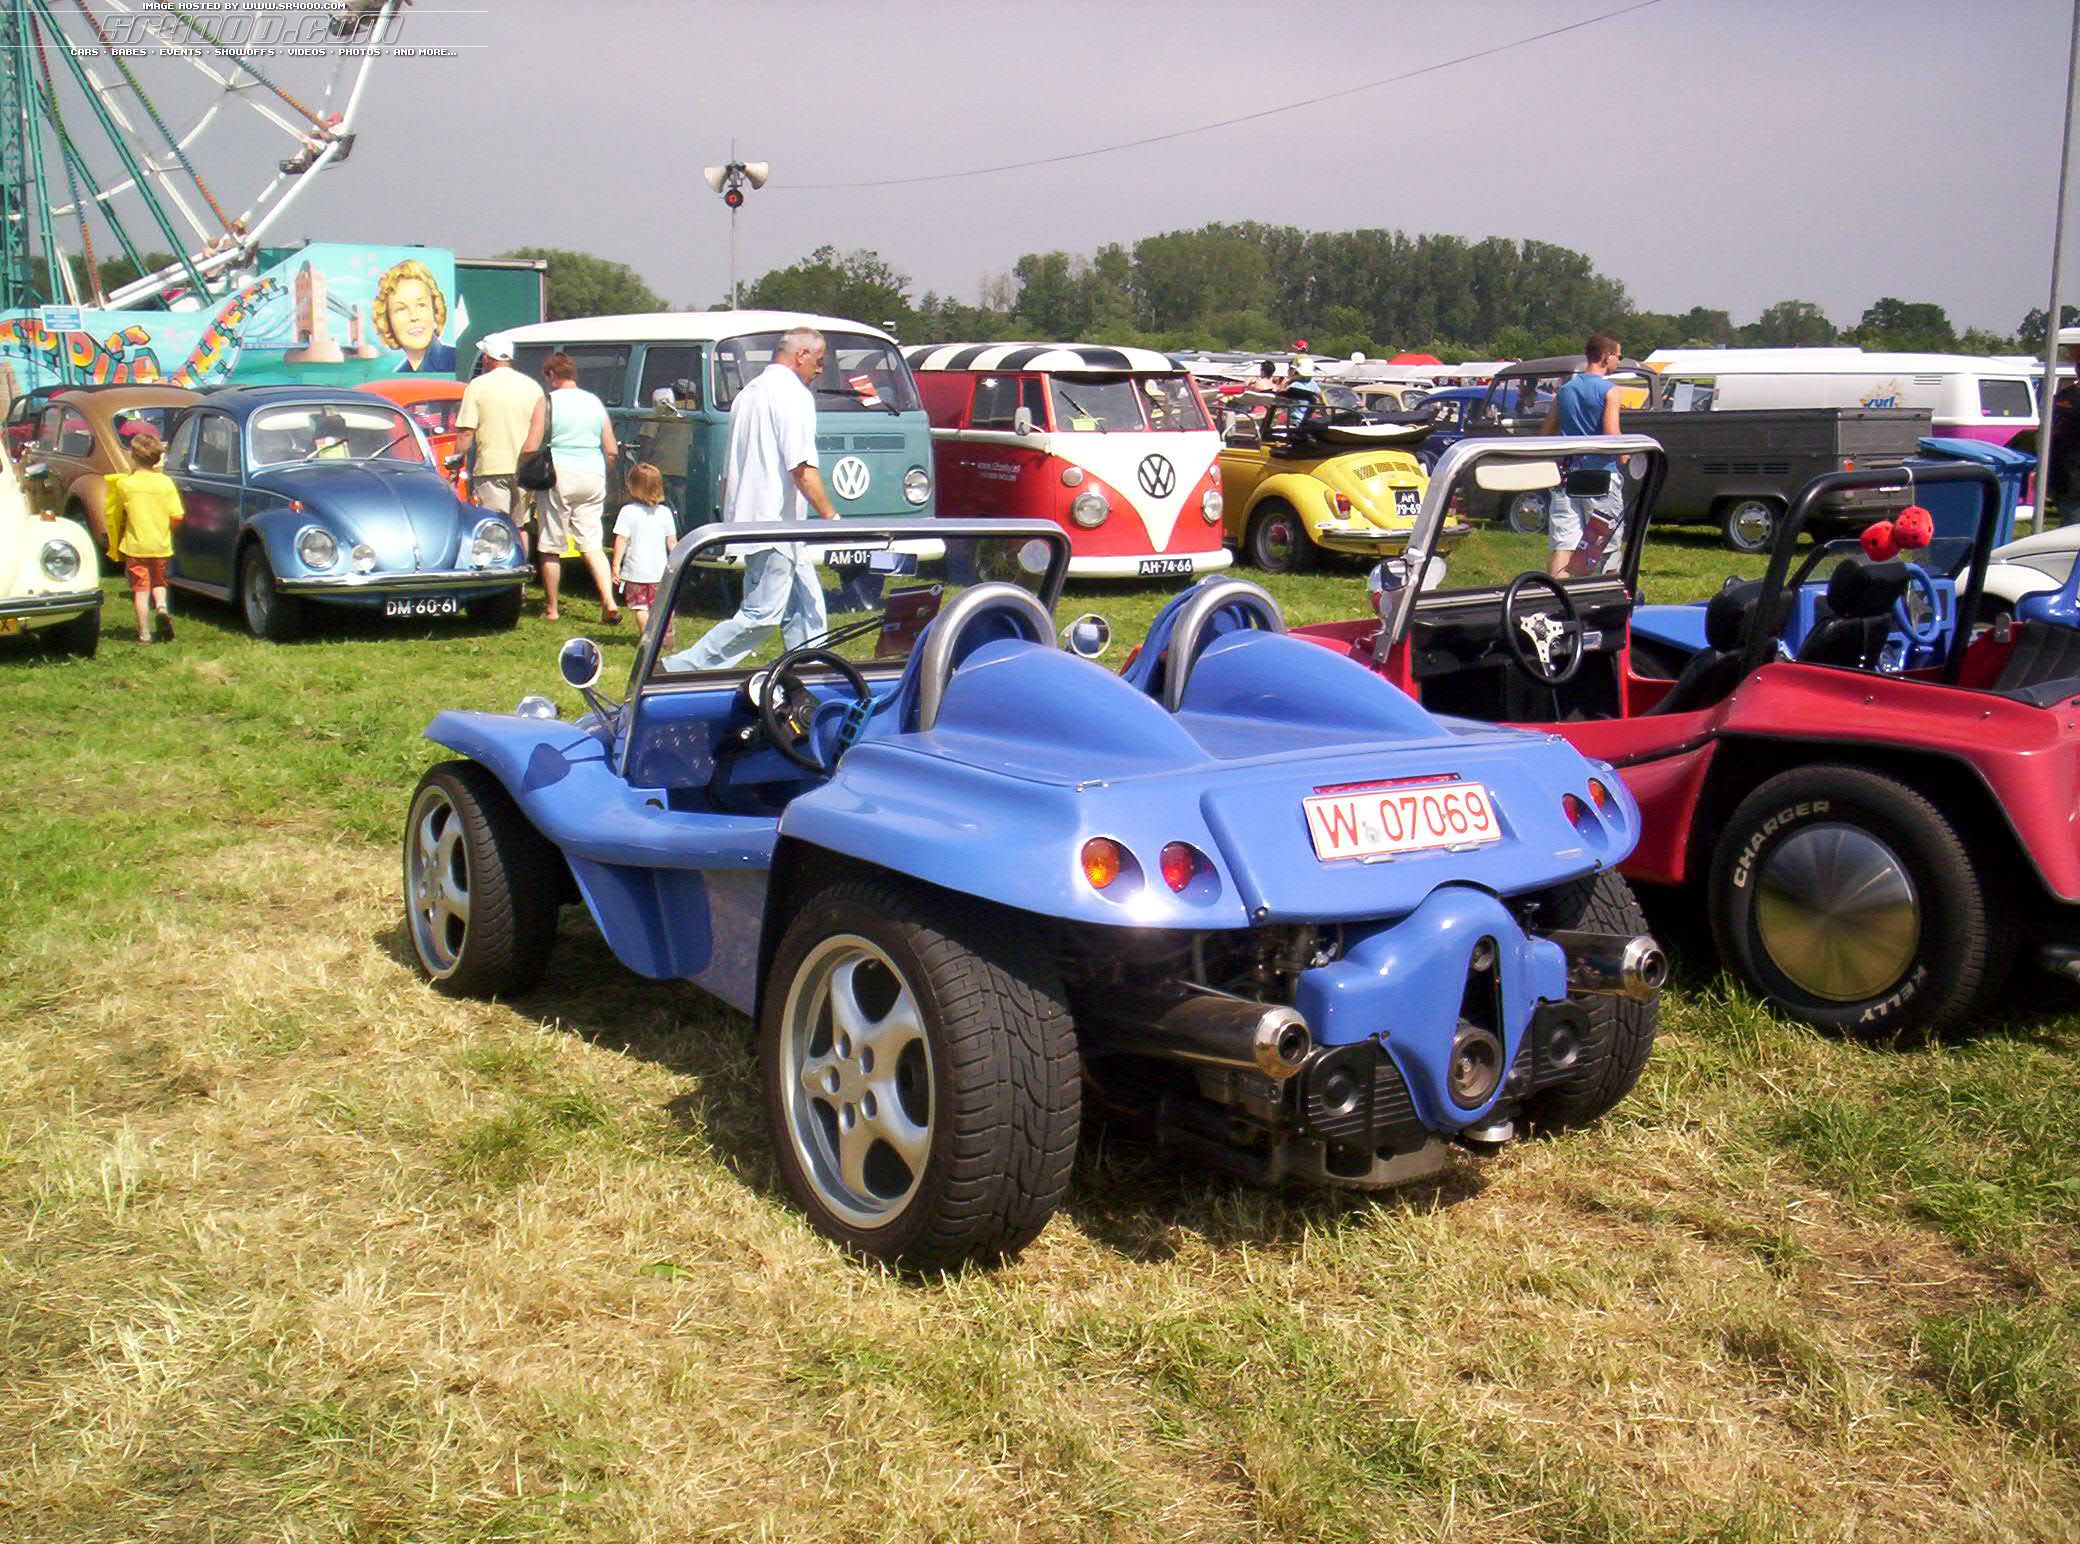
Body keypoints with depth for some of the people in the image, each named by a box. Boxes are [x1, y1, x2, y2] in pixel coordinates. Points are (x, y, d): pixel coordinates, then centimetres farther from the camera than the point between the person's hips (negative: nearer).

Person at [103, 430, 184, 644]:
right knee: (158, 581, 22)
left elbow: (114, 512, 4)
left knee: (140, 587, 6)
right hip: (160, 545, 1)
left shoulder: (124, 483, -8)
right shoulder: (165, 483, -7)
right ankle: (161, 607, -5)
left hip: (134, 545, -1)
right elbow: (177, 516, -7)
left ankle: (144, 632, 5)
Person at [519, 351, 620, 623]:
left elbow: (530, 448, -9)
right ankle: (609, 602, -9)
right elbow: (612, 450, 11)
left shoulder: (548, 402, -3)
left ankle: (551, 608, 13)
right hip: (593, 478, 4)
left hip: (560, 476, -4)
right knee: (592, 544, 7)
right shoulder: (595, 402, 11)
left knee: (551, 547, 7)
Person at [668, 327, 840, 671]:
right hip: (775, 525, -10)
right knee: (762, 615, -7)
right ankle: (681, 669, -5)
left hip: (748, 521, 10)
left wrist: (730, 521, 29)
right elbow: (801, 468, -19)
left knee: (804, 612, 11)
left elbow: (728, 471, 24)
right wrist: (831, 516, -15)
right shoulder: (793, 394, -9)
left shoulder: (748, 394, 20)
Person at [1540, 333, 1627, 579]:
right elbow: (1612, 436, -15)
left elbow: (1545, 433, 13)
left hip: (1567, 476, 5)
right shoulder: (1608, 391, -7)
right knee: (1606, 548, 7)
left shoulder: (1565, 389, 10)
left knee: (1562, 545, -1)